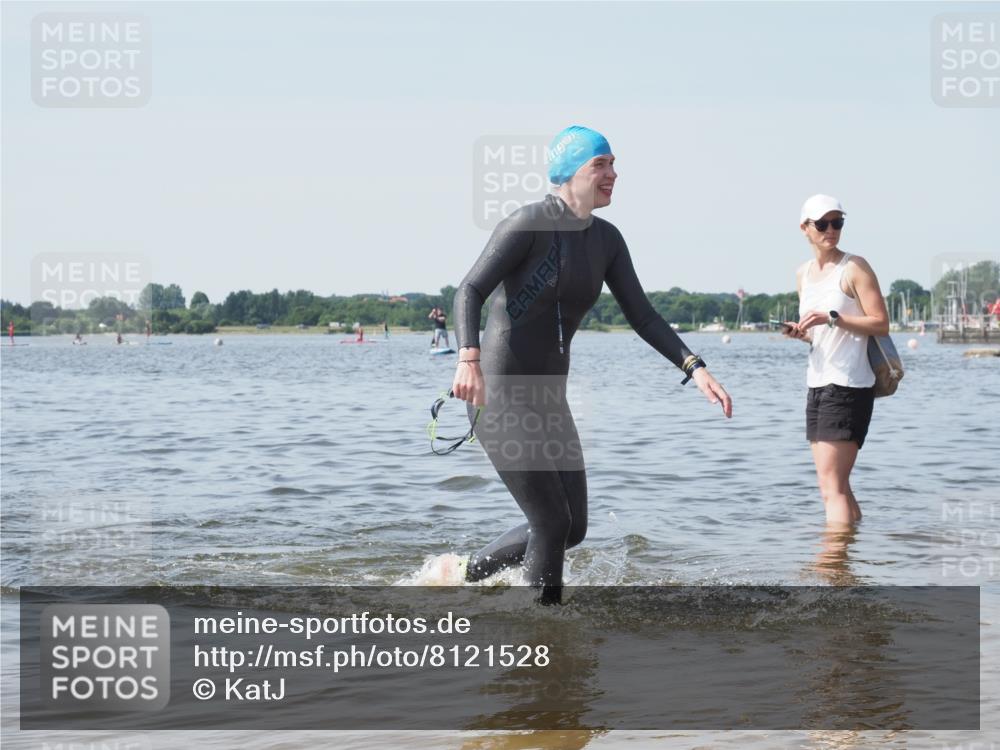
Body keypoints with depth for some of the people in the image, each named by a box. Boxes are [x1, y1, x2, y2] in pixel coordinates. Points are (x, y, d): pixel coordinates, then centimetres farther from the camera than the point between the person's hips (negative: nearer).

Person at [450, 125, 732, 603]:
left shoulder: (606, 240, 8)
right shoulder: (529, 224, -15)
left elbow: (642, 316, 7)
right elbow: (470, 292, -22)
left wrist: (695, 369, -5)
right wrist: (469, 359, -39)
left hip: (548, 398, 9)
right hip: (499, 396, -9)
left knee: (573, 528, 13)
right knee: (553, 523, -10)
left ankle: (468, 575, 30)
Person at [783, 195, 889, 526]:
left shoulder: (855, 268, -7)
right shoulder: (803, 273, 15)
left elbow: (880, 324, -12)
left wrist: (832, 318, -21)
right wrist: (800, 333, 3)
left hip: (849, 386, -8)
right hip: (818, 384, 8)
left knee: (832, 486, -12)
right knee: (836, 485, 11)